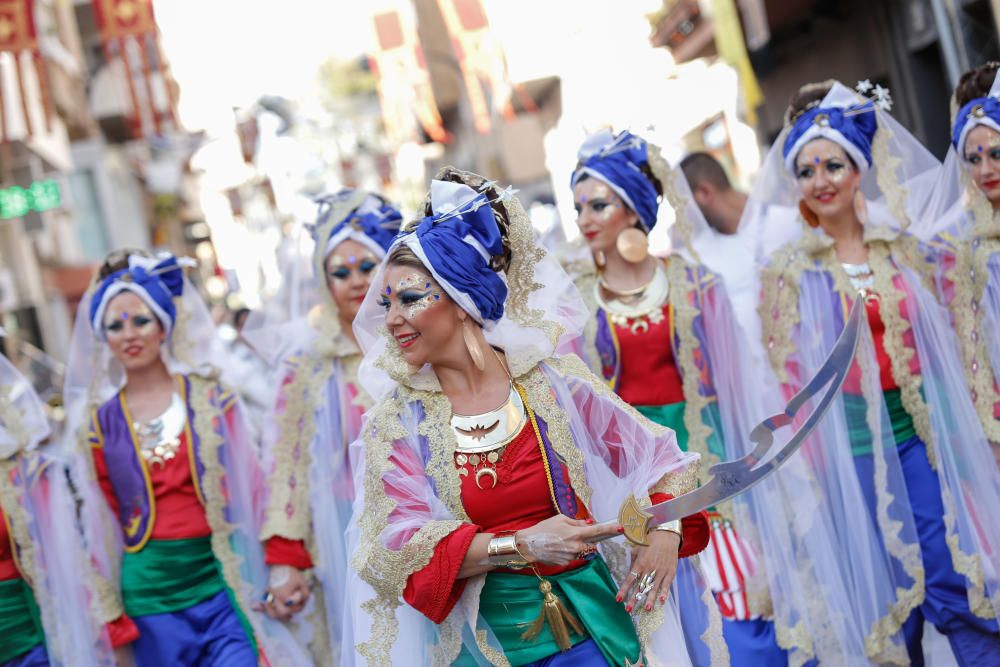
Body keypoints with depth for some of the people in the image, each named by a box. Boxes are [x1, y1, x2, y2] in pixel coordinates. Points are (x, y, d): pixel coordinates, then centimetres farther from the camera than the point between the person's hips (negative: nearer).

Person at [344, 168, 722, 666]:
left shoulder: (555, 383, -4)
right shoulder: (395, 424, -3)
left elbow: (660, 459, 4)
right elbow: (396, 544, -12)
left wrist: (665, 531, -15)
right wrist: (519, 545, -22)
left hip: (599, 623, 0)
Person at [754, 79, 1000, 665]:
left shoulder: (902, 249, 5)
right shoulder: (788, 271, -2)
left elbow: (938, 345, 11)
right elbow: (788, 374, -1)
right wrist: (810, 461, -4)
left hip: (920, 435, 2)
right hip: (850, 448, -2)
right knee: (885, 597, 6)